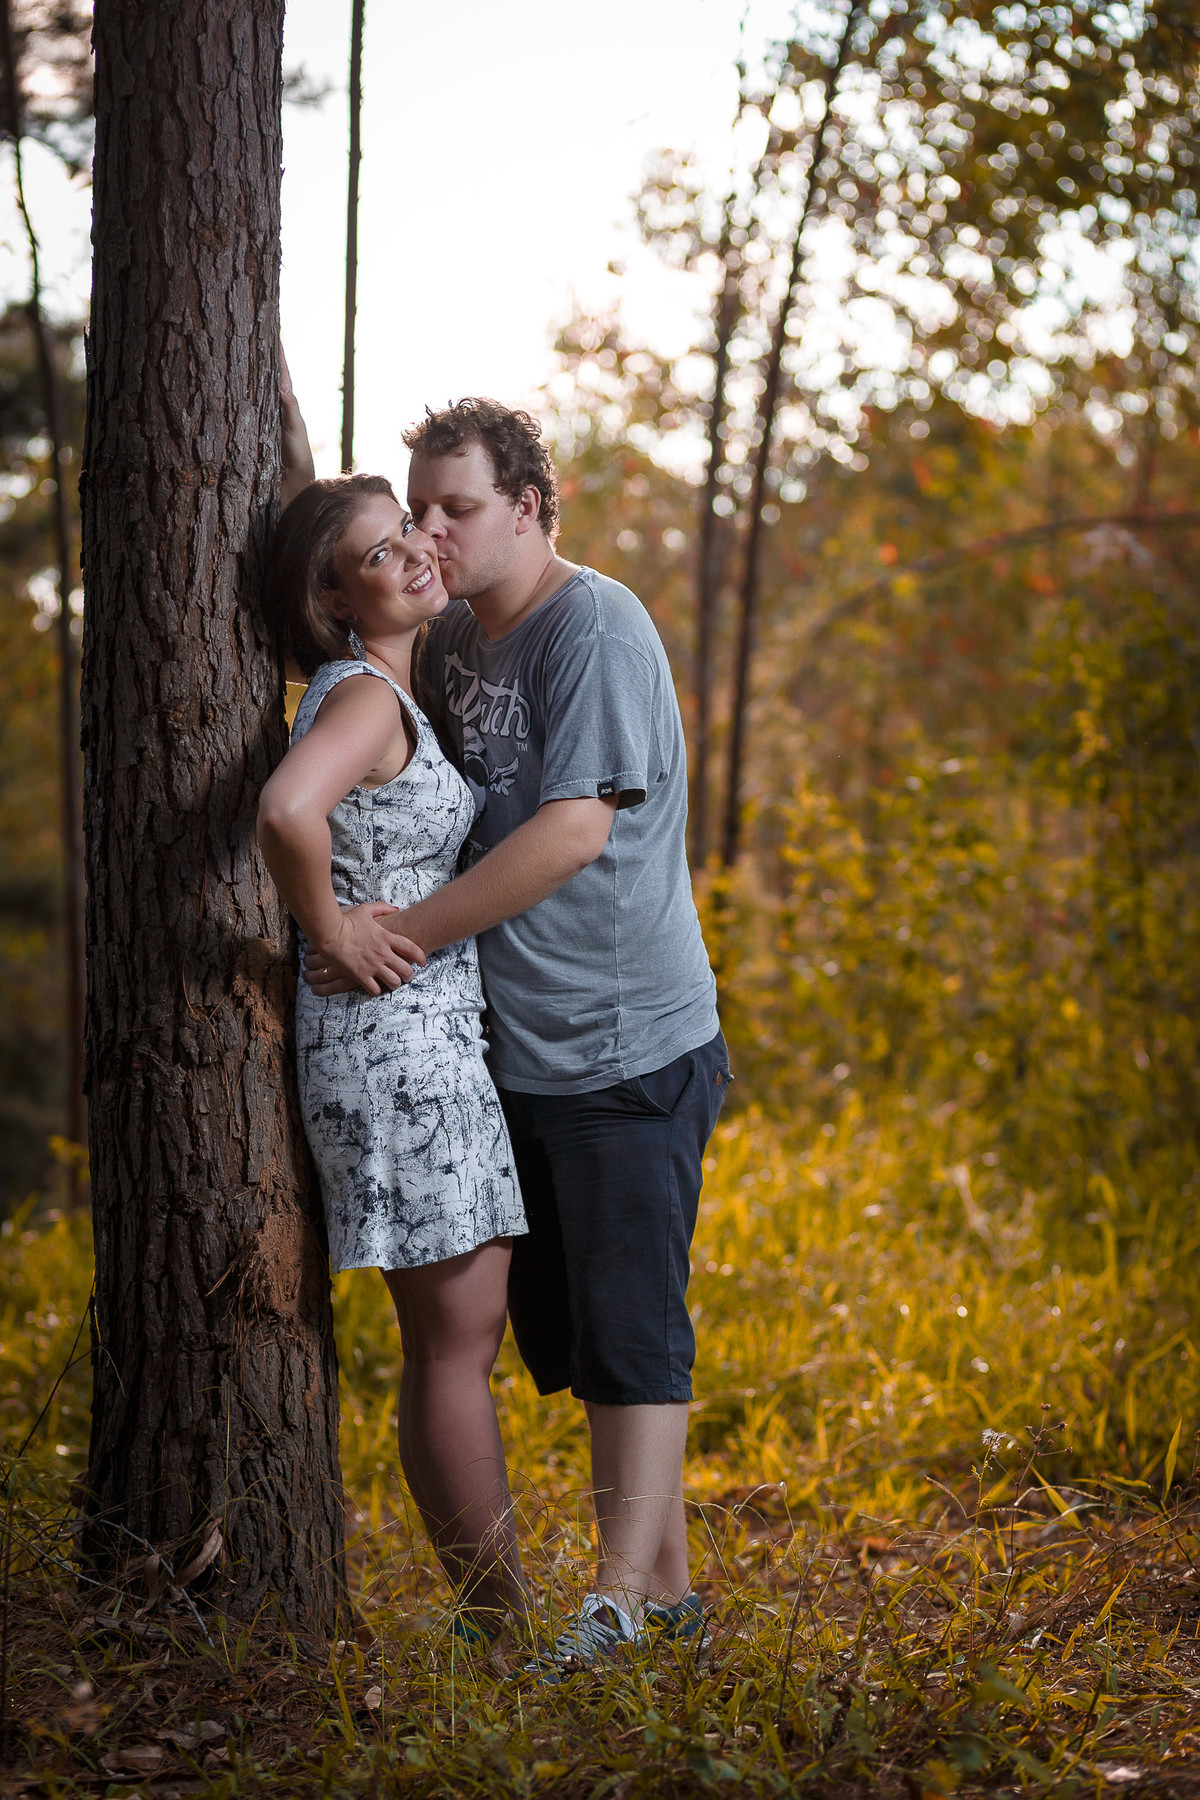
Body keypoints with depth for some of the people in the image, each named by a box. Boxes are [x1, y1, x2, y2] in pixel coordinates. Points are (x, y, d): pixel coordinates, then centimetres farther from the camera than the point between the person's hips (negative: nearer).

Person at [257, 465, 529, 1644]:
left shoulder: (381, 694, 15)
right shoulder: (362, 694, -14)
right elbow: (286, 811, -35)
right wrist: (329, 928, -21)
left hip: (431, 1037, 10)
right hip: (398, 1036, -10)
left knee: (454, 1337, 13)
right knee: (456, 1339, -4)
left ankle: (489, 1613, 20)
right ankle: (502, 1623, 4)